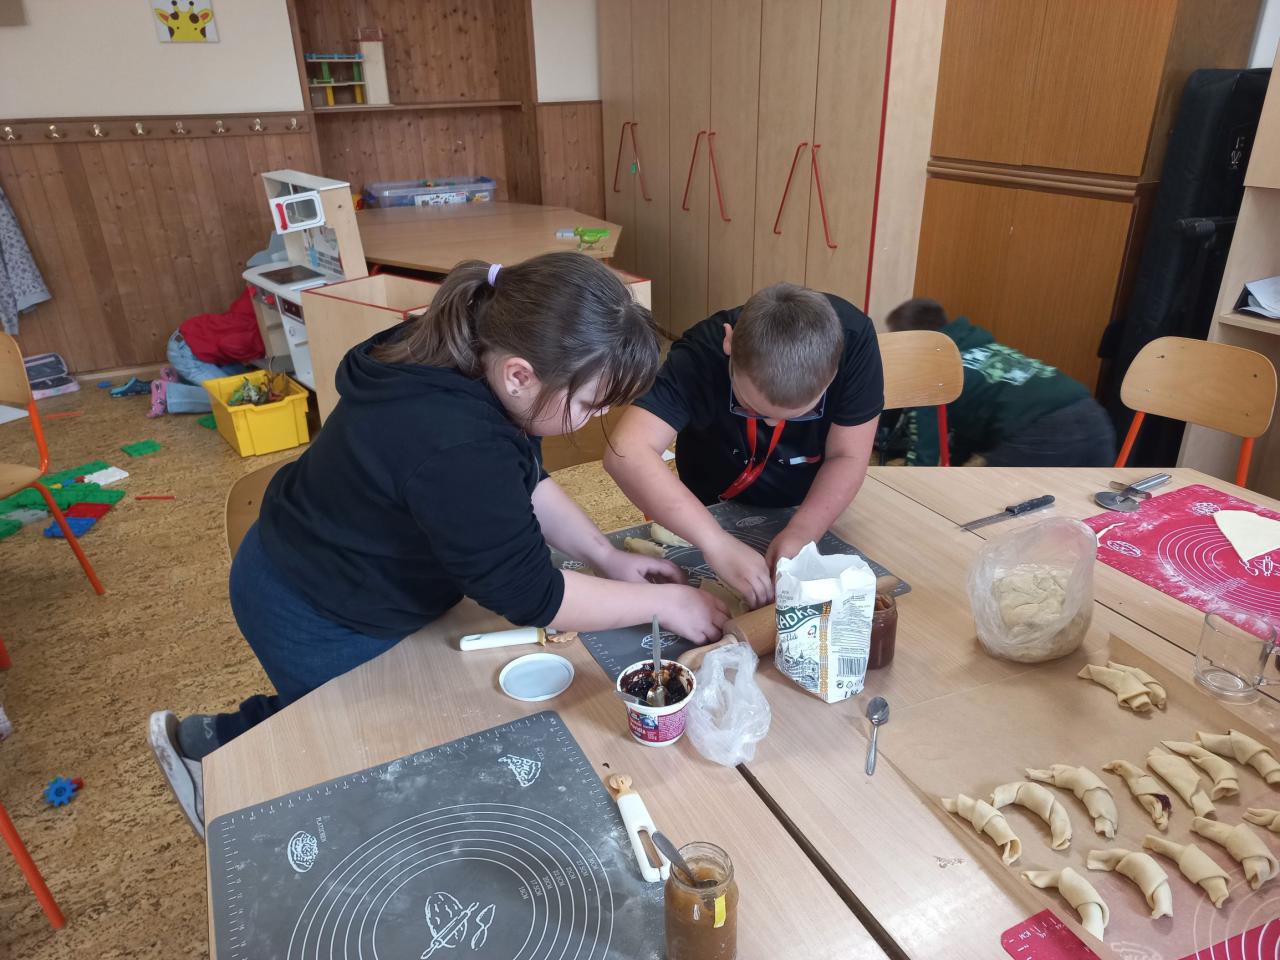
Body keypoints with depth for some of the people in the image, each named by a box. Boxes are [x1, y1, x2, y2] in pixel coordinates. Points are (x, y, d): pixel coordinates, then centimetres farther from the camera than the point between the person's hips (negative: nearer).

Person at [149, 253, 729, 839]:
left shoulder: (465, 360, -12)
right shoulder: (453, 446, -40)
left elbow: (525, 480, 1)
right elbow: (529, 593, -31)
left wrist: (606, 556, -5)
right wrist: (664, 602, -20)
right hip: (316, 622, -8)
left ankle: (209, 739, 36)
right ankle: (213, 743, 32)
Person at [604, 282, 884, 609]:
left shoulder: (854, 341, -29)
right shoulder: (702, 352, -34)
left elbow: (847, 457, -20)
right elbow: (626, 453, -45)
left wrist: (801, 534, -34)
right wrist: (717, 543, -51)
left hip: (813, 508, 1)